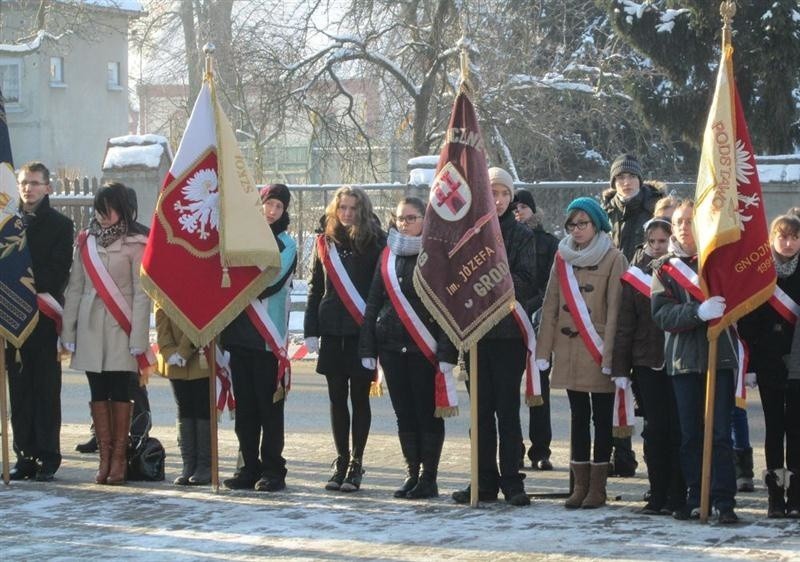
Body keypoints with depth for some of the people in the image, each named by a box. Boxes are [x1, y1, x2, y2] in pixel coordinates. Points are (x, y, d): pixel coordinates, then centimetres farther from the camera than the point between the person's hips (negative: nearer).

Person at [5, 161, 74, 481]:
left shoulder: (60, 225, 2)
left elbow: (58, 274, -5)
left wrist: (32, 285, -15)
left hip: (45, 318, -3)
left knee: (46, 389, -2)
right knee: (19, 390, 4)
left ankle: (47, 458, 0)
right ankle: (25, 456, 9)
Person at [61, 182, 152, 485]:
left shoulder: (134, 244, -4)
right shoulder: (85, 241, 9)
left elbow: (141, 294, -6)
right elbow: (75, 288, 11)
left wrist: (138, 340, -11)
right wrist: (68, 331, 6)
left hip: (120, 327, -4)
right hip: (91, 325, 4)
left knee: (120, 392, -1)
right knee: (98, 392, 4)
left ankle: (119, 457, 4)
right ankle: (105, 457, 7)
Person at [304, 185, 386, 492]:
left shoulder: (375, 242, -2)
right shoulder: (325, 242, 10)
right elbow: (315, 289, 12)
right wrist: (311, 330, 5)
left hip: (363, 331, -3)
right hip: (332, 331, 3)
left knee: (359, 397, 2)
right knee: (337, 398, 7)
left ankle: (356, 463, 8)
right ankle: (341, 461, 15)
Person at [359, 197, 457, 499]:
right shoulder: (388, 256, 12)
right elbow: (373, 303, 13)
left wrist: (447, 352, -16)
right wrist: (367, 348, 7)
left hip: (424, 348, -5)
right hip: (391, 346, 5)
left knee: (427, 414, 0)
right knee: (404, 413, 8)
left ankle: (429, 478, 5)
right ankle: (412, 473, 15)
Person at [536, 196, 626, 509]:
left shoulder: (613, 259, -5)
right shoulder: (563, 258, 9)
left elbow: (614, 310, -10)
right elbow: (550, 306, 8)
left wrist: (610, 354, -15)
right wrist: (544, 350, 2)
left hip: (598, 351, -4)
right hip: (569, 351, 5)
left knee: (601, 418, 2)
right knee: (578, 416, 9)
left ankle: (597, 487, 7)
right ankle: (580, 485, 13)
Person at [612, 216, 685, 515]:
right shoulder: (634, 275, 7)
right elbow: (624, 325, 7)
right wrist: (620, 368, 1)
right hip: (647, 363, 2)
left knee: (676, 429, -2)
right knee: (655, 429, 3)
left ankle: (676, 496, 3)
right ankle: (657, 496, 8)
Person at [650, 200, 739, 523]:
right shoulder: (665, 269, 9)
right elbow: (662, 314, -5)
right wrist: (698, 312, -22)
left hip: (720, 355, -2)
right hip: (683, 359, 2)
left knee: (721, 433, -6)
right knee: (690, 434, 5)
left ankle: (724, 501, -4)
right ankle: (695, 499, 12)